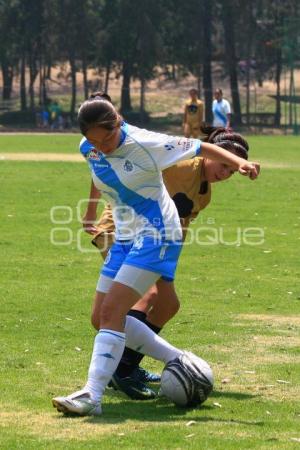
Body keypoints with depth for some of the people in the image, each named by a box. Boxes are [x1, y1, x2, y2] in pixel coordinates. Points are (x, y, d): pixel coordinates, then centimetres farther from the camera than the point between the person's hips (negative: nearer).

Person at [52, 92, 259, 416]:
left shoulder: (144, 144, -20)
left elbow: (201, 148, -15)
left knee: (111, 311, -20)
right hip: (125, 237, 8)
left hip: (157, 235, -8)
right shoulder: (88, 150, -2)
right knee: (101, 316, 5)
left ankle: (93, 395, -22)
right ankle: (178, 361, 14)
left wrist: (239, 162, -29)